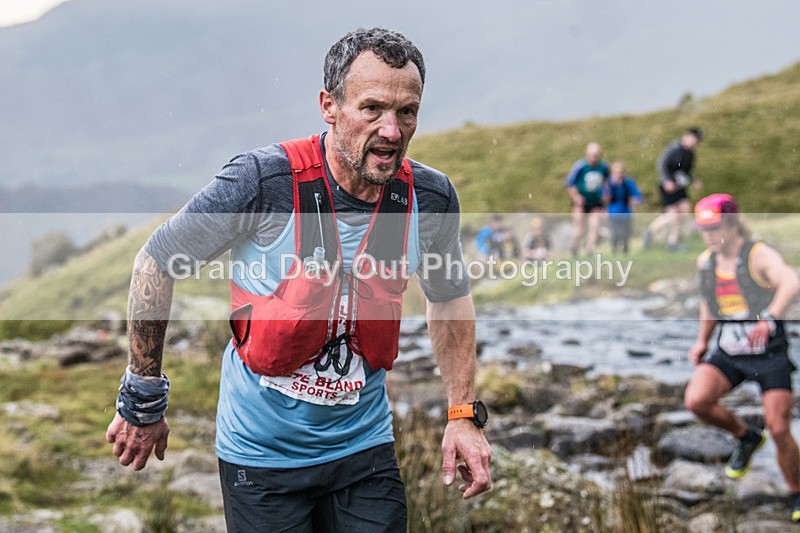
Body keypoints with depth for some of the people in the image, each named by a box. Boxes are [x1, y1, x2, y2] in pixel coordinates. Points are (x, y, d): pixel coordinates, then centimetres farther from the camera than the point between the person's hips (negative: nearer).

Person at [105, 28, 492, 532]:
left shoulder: (430, 196, -9)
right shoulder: (263, 181, -21)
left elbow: (450, 298, 11)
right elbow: (155, 264, -9)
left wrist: (465, 414, 6)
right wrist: (143, 403, -3)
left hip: (365, 451, 3)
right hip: (260, 451, -3)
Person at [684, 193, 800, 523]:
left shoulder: (760, 255, -15)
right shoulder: (705, 262, 6)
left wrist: (769, 318, -49)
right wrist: (702, 341, 21)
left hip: (769, 354, -5)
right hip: (727, 353, 5)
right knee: (696, 400, -20)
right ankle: (746, 438, 8)